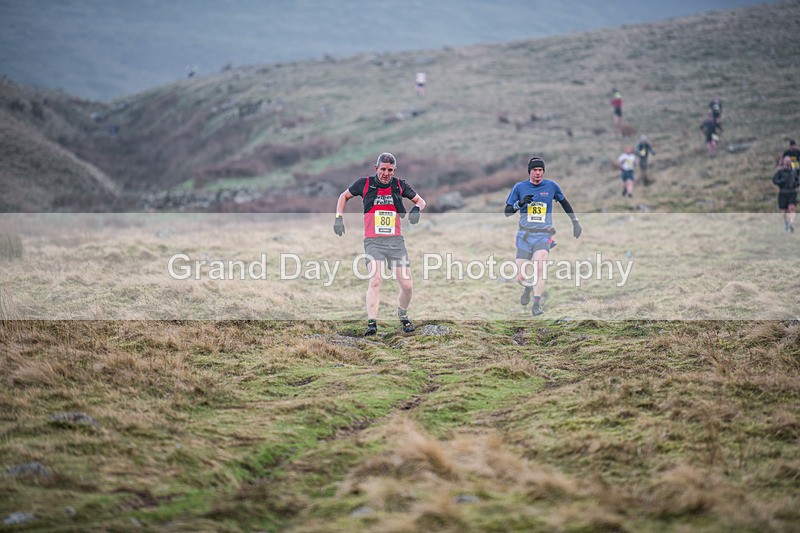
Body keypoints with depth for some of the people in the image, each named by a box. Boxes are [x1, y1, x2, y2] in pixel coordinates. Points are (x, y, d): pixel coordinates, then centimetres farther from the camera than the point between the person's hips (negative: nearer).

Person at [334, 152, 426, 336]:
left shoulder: (400, 185, 6)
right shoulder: (365, 184, 2)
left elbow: (420, 200, 19)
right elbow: (344, 196, 19)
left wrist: (417, 208, -4)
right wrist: (338, 218, 7)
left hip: (396, 241, 2)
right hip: (373, 242, -2)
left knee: (407, 285, -2)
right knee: (375, 281, -23)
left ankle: (403, 316, 26)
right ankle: (372, 323, -27)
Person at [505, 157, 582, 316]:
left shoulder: (551, 186, 4)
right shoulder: (519, 187, 3)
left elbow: (564, 202, 22)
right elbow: (507, 212, 3)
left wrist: (575, 222, 23)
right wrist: (520, 203, -16)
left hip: (543, 236, -1)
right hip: (525, 235, 1)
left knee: (539, 266, -27)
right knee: (521, 278, -3)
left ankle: (537, 304, -19)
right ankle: (528, 287, 34)